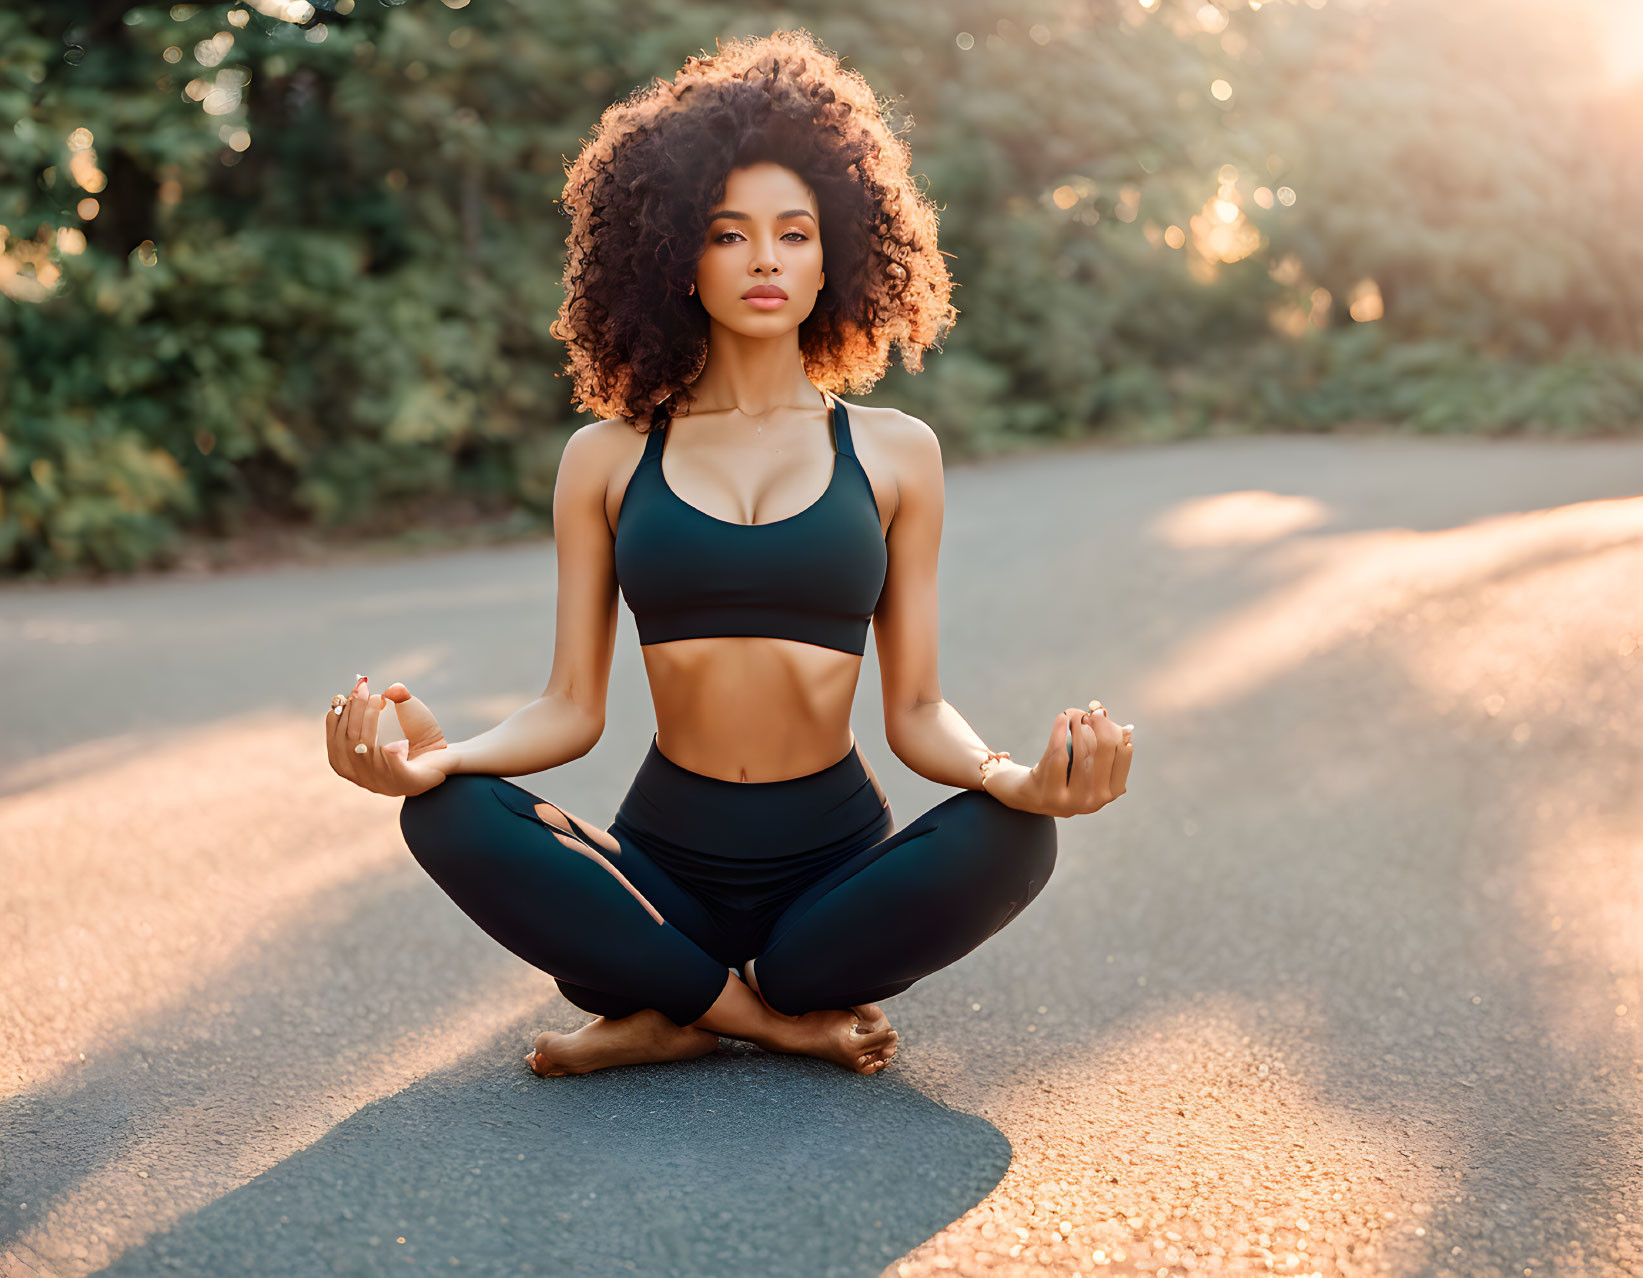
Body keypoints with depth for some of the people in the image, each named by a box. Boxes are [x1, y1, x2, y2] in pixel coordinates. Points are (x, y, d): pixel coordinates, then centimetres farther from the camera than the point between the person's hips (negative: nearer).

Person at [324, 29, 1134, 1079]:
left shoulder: (894, 454, 4)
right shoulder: (608, 460, 5)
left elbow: (916, 709, 1)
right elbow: (573, 708, 1)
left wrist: (1014, 777, -22)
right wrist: (437, 754, -20)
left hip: (839, 863, 0)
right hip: (662, 861, 0)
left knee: (1012, 843, -30)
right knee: (450, 816, -26)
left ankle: (677, 1015, -11)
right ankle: (780, 1023, -13)